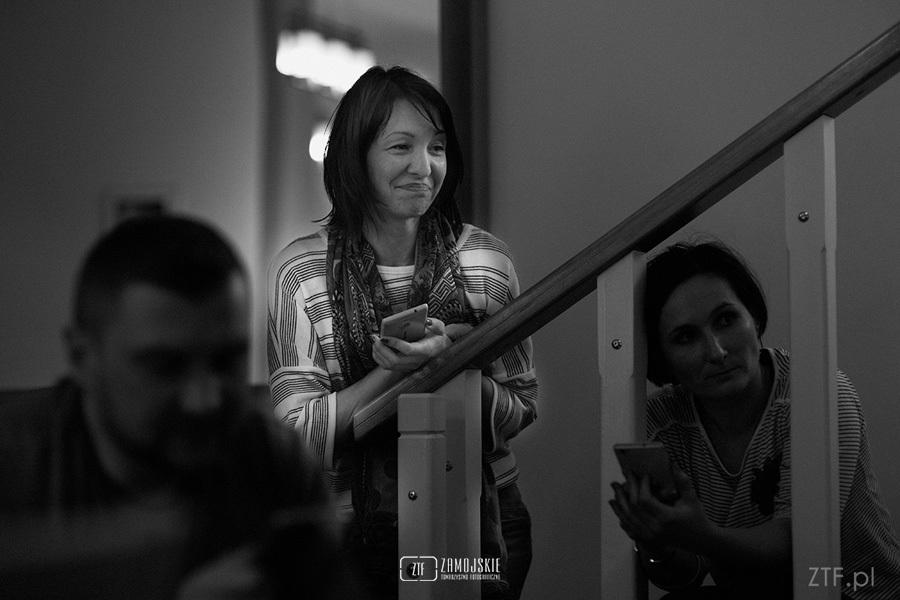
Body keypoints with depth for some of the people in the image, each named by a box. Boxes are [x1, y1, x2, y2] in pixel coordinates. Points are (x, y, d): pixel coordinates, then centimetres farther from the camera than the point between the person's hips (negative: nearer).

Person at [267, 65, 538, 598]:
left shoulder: (485, 258, -2)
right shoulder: (302, 270, -7)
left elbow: (521, 410, -1)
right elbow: (298, 433, -12)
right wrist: (401, 367, -22)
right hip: (356, 529, -1)